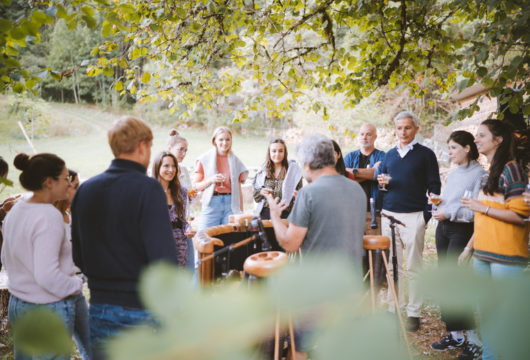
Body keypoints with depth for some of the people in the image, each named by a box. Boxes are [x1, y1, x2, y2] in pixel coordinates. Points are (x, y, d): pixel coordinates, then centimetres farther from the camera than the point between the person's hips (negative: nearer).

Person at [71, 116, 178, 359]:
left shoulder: (85, 190, 3)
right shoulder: (148, 189, -16)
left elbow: (78, 255, 9)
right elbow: (163, 257, -21)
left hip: (99, 309, 6)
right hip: (141, 311, -5)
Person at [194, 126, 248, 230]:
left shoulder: (236, 161, 11)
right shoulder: (205, 159, 5)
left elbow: (238, 189, 13)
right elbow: (196, 186, 3)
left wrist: (241, 212, 9)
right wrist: (211, 180, -14)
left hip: (231, 203, 2)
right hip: (212, 203, -2)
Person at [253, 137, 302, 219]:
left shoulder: (293, 169, 1)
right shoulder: (263, 172, 10)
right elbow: (256, 197, 14)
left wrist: (297, 196, -21)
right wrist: (260, 192, -7)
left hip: (285, 214, -3)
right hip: (266, 214, 3)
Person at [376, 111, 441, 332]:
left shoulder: (426, 154, 2)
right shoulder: (390, 154, 15)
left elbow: (434, 186, 1)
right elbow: (379, 175, 23)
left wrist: (427, 214, -7)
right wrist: (381, 181, -2)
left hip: (414, 216, -4)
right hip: (389, 214, 4)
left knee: (414, 268, 0)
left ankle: (414, 313, 8)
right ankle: (393, 308, 17)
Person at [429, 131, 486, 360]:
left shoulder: (479, 174, -10)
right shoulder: (453, 174, 16)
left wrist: (449, 213, -19)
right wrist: (438, 204, 4)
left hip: (462, 230, -8)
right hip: (443, 229, 8)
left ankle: (473, 341, 2)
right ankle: (454, 335, 19)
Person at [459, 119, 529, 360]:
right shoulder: (489, 173, 16)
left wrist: (483, 207, -13)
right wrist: (469, 247, 18)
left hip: (506, 256, -8)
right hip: (482, 254, 9)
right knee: (484, 311, 14)